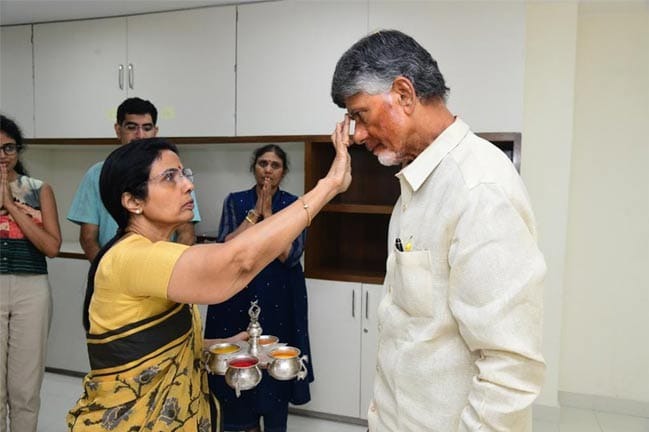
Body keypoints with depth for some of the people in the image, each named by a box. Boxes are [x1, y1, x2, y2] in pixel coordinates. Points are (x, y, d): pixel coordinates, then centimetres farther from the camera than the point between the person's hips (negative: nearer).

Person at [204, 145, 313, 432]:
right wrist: (255, 212, -14)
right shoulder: (235, 201, 2)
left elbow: (289, 254, -14)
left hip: (279, 298, -1)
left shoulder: (294, 204, -2)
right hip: (238, 296, 2)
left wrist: (268, 212, -15)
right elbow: (226, 248, -10)